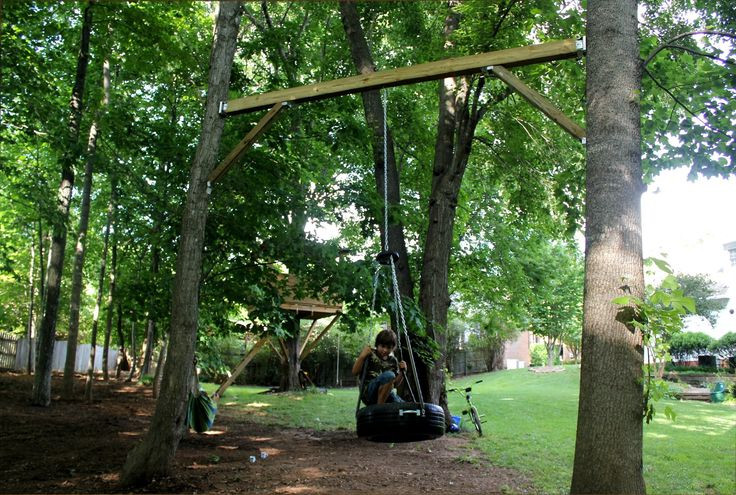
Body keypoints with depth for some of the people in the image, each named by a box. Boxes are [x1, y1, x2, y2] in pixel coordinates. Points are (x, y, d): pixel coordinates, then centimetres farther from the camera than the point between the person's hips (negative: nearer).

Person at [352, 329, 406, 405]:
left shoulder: (393, 361, 12)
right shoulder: (370, 355, 0)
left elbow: (395, 384, 16)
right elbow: (355, 372, -5)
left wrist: (402, 372, 0)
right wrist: (362, 356, -18)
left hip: (387, 394, 4)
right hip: (368, 392, -4)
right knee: (389, 375, -32)